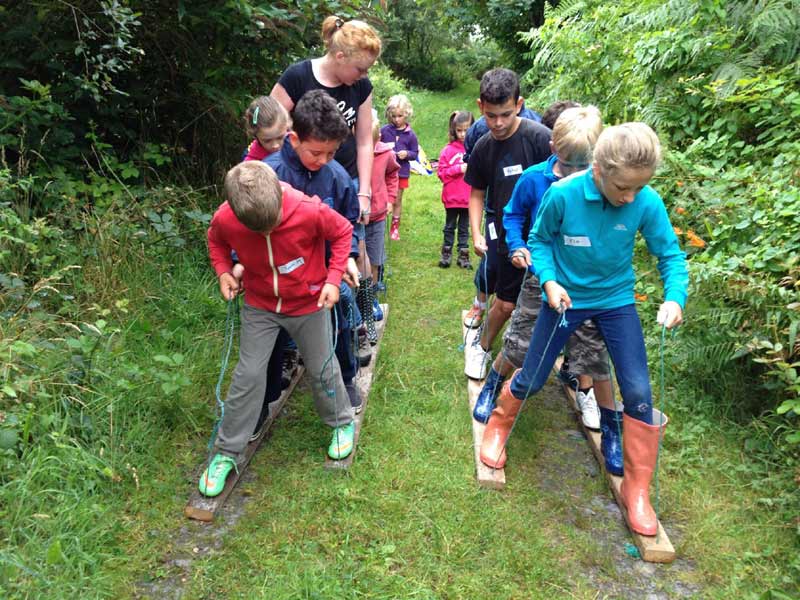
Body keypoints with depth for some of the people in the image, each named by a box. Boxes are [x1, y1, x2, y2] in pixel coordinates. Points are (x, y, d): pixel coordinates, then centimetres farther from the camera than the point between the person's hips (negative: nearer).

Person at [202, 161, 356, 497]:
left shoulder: (310, 211, -31)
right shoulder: (225, 218, -24)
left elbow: (342, 232, -11)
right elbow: (216, 241, 2)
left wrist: (334, 278, -18)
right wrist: (223, 271, -14)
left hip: (309, 304, -1)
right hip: (259, 305, 2)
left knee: (321, 368, 12)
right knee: (248, 374, 3)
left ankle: (341, 422, 40)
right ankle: (227, 451, 19)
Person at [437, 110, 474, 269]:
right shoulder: (449, 149, -4)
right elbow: (441, 172, -6)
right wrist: (459, 168, -16)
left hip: (469, 197, 1)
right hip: (451, 197, 0)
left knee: (464, 227, 12)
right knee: (449, 226, 14)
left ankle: (463, 254, 21)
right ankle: (446, 253, 25)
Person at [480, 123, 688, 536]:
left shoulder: (647, 203, -18)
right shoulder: (562, 195, -23)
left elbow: (671, 255, -7)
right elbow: (539, 240, -6)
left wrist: (675, 298, -24)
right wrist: (549, 281, -21)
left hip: (616, 301, 1)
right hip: (566, 298, -1)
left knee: (638, 393, -4)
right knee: (531, 380, 8)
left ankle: (637, 490, 14)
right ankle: (499, 425, 42)